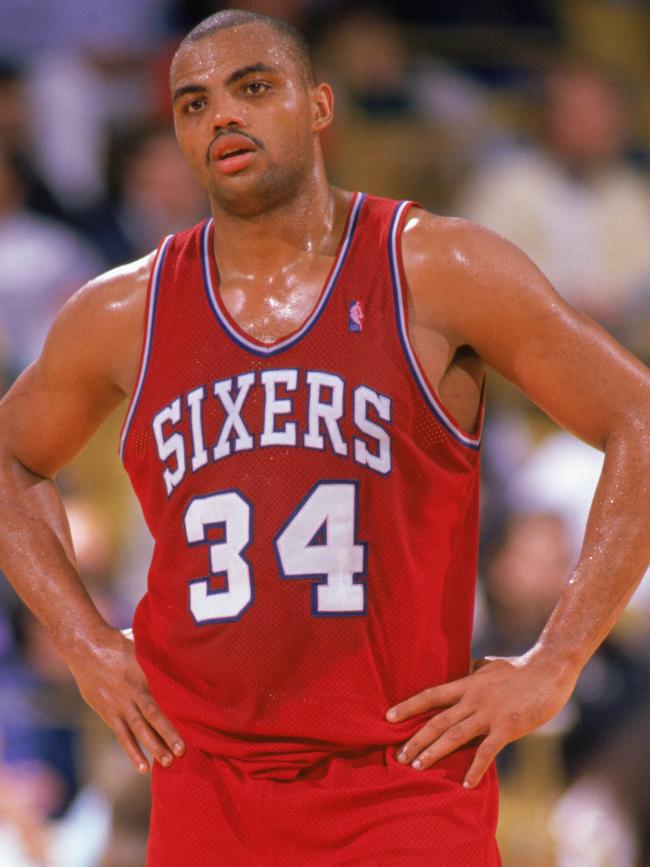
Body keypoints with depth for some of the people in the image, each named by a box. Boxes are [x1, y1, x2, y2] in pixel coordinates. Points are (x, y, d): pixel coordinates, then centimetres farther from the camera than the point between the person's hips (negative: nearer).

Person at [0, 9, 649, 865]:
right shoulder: (123, 316, 8)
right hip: (206, 789, 3)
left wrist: (554, 664, -6)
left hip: (407, 787, -3)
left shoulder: (439, 273, -2)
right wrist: (84, 640, 12)